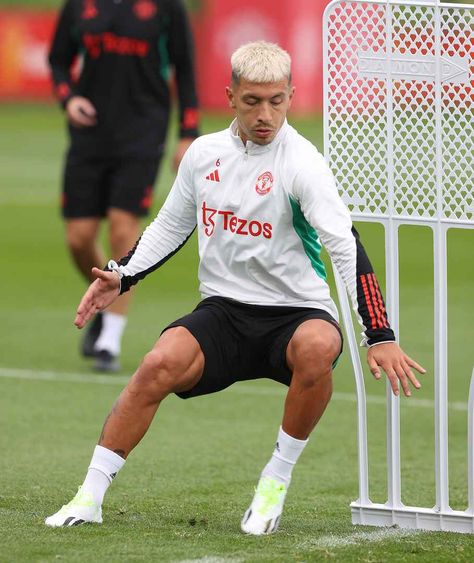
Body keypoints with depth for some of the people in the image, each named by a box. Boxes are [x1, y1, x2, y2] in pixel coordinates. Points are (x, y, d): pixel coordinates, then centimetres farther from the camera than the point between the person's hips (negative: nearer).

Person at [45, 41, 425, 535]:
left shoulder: (301, 163, -12)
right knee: (160, 364, -26)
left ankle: (275, 483, -17)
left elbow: (345, 247, -19)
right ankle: (90, 497, -15)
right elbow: (170, 225, 22)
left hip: (295, 313, -3)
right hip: (223, 311, 3)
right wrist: (122, 277, 7)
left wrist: (379, 336, -27)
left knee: (317, 347, -38)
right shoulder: (204, 153, 4)